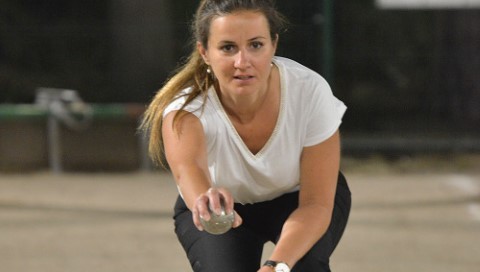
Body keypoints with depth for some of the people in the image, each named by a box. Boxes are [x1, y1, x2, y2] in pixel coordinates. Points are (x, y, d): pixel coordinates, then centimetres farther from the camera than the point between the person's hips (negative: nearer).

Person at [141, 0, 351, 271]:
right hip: (230, 207, 0)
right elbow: (187, 167, -57)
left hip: (297, 199, 0)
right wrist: (206, 200, -82)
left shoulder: (310, 91, -32)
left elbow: (316, 204, -29)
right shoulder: (185, 109, -34)